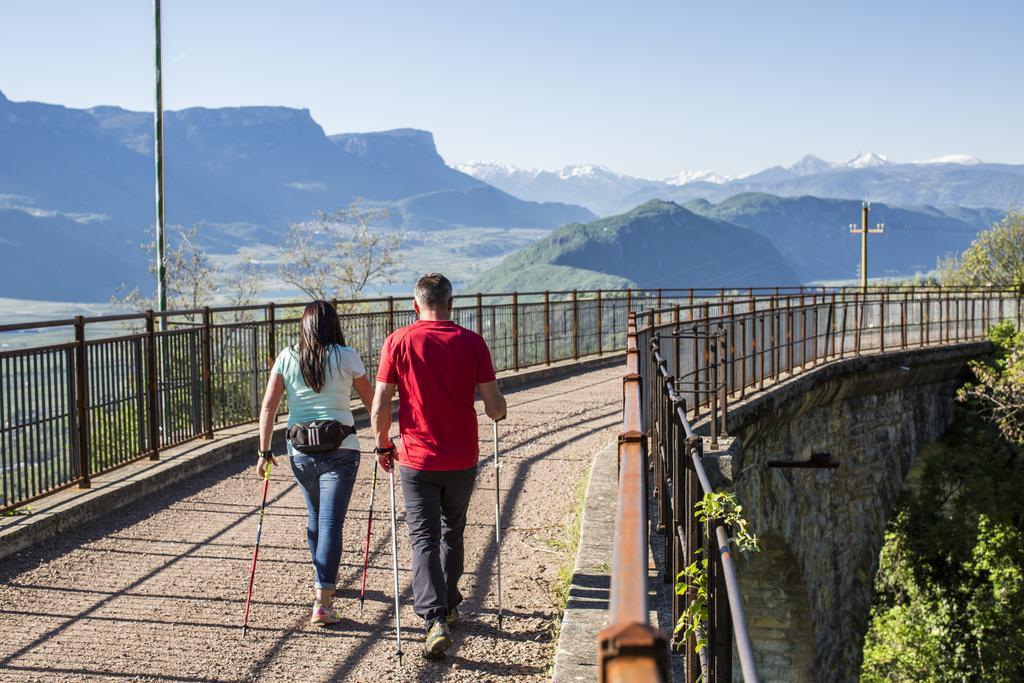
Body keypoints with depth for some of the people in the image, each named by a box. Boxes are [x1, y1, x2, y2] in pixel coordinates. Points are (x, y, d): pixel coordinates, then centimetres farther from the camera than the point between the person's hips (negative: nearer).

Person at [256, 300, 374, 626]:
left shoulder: (286, 358, 4)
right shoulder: (346, 357, -1)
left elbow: (268, 407, -1)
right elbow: (372, 401, 6)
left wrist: (264, 451, 5)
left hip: (300, 450, 3)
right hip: (340, 449, -3)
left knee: (314, 517, 22)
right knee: (331, 522, -4)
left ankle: (324, 583, 40)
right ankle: (323, 602, -10)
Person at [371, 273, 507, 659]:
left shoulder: (398, 342, -7)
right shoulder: (472, 343, -5)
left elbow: (379, 407, -8)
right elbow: (495, 409, -5)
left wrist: (383, 446, 9)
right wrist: (497, 407, 18)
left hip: (416, 460, -2)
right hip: (462, 460, 2)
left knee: (424, 540, 2)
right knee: (452, 533, 21)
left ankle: (435, 618, -14)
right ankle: (449, 606, 36)